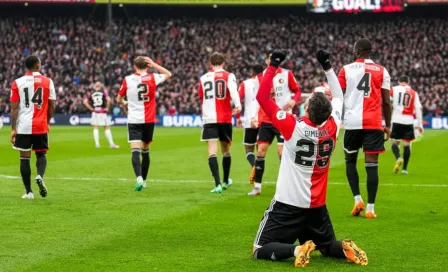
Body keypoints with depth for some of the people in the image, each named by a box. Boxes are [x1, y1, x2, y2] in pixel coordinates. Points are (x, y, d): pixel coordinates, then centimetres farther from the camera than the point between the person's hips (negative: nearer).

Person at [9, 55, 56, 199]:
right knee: (41, 154, 16)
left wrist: (13, 129, 0)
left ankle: (28, 192, 7)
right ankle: (40, 176, -13)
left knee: (25, 158, 6)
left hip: (23, 126, -1)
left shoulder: (17, 83, -1)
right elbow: (51, 106, 5)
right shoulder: (48, 81, 1)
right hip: (41, 126, 1)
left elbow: (14, 108, -3)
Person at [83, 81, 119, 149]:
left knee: (95, 128, 7)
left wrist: (91, 108, 7)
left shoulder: (91, 94, 8)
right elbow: (108, 99, -16)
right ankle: (111, 144, 2)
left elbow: (85, 102, 3)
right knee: (107, 128, 4)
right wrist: (107, 108, -5)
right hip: (102, 112, -2)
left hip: (94, 112, 2)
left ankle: (97, 144, -1)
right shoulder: (104, 92, -1)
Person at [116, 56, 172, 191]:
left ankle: (139, 178, -31)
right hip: (149, 120, 2)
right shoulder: (152, 78, -1)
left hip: (134, 121, -2)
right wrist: (154, 64, 10)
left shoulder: (127, 80, -2)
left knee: (136, 151, -11)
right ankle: (143, 180, 26)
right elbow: (168, 74, 18)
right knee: (145, 151, 16)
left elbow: (119, 100, 12)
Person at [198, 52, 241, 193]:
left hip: (209, 119, 0)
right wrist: (238, 105, -30)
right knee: (226, 150, 16)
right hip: (225, 118, 0)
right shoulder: (228, 76, 2)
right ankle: (226, 181, 32)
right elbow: (233, 90, -18)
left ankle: (217, 184, -18)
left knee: (212, 151, -6)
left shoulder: (204, 78, 10)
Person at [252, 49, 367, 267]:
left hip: (288, 203, -5)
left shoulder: (294, 127, -19)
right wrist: (327, 66, 16)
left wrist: (273, 66, -8)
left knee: (261, 250, -1)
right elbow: (338, 96, 14)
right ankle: (344, 249, -10)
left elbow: (262, 97, -13)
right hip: (317, 206, 5)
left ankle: (297, 250, -26)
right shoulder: (332, 127, -6)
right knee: (328, 246, 24)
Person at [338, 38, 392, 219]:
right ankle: (370, 208, -2)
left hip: (352, 122, 0)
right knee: (372, 164, 1)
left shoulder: (346, 70, 5)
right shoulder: (382, 72, 7)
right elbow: (386, 102, 5)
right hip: (374, 123, 0)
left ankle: (357, 199, 5)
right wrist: (388, 125, 14)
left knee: (350, 161, 18)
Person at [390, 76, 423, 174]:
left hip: (396, 120, -1)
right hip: (408, 121, 1)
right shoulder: (414, 93, 9)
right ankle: (404, 168, 5)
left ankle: (398, 158, -19)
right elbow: (418, 109, 5)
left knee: (395, 142, 9)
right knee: (407, 144, 6)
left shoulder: (393, 90, 5)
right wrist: (420, 125, 8)